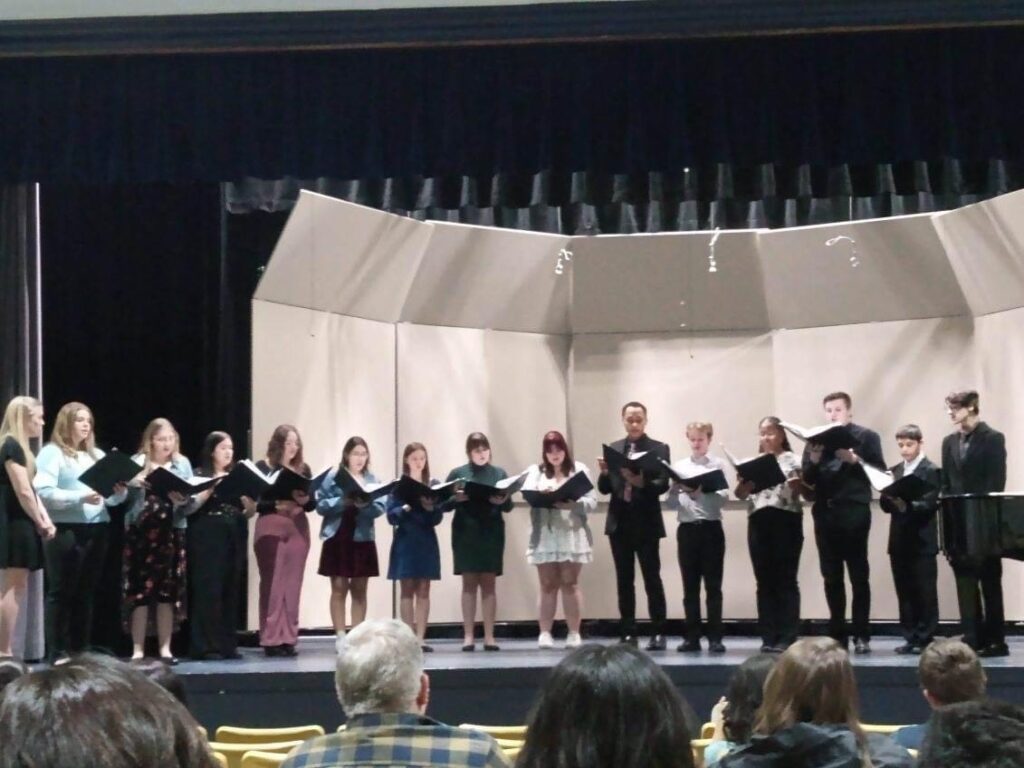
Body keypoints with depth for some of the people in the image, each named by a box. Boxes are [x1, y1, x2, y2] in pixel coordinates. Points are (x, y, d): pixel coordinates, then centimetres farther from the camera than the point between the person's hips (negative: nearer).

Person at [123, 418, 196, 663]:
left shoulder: (183, 464, 9)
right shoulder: (136, 463, 3)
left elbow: (192, 505, 7)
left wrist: (182, 500, -15)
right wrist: (133, 483, -22)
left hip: (172, 533, 2)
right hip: (140, 533, -2)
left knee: (169, 591, 3)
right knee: (139, 590, -2)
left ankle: (165, 648, 10)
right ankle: (138, 649, 3)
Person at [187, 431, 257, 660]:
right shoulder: (200, 476, 2)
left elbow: (248, 513, 14)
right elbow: (190, 506, -11)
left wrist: (250, 500, -6)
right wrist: (212, 487, -17)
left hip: (233, 539, 5)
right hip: (207, 538, -5)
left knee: (231, 591, 4)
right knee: (208, 590, -8)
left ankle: (228, 644, 9)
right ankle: (205, 646, -7)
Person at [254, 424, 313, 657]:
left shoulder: (303, 469, 11)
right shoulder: (262, 467, 0)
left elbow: (312, 503, 9)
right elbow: (255, 502, -5)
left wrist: (303, 500, -13)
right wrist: (277, 505, -19)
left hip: (298, 530, 4)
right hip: (271, 529, -4)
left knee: (292, 585, 4)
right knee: (272, 584, -5)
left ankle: (288, 638, 8)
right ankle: (271, 640, -2)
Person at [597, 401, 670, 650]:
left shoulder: (659, 449, 0)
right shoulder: (613, 449, 11)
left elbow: (663, 485, -10)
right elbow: (604, 488, 7)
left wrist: (642, 482, -28)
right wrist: (604, 472, -14)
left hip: (646, 523, -3)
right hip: (619, 523, 3)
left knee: (652, 579, -3)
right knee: (624, 581, 6)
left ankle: (658, 633, 1)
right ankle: (628, 634, 9)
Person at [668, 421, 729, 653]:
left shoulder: (717, 465, 2)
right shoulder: (679, 466, 8)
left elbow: (723, 498, -8)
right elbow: (672, 503, 7)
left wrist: (702, 491, -22)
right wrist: (677, 490, -13)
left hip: (711, 528, -3)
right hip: (687, 529, 3)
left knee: (713, 586, 0)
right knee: (690, 586, 6)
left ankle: (715, 638, 3)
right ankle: (692, 637, 11)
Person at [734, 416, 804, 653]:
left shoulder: (791, 460, 6)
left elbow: (797, 491, -1)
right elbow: (740, 494, 11)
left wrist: (796, 482, -22)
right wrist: (743, 481, -9)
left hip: (785, 520, -4)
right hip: (758, 522, 4)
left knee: (785, 580, -5)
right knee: (765, 581, 3)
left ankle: (787, 637, -5)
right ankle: (769, 637, 5)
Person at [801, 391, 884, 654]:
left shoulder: (866, 437, 2)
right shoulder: (816, 439, 13)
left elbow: (880, 472, -4)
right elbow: (807, 479, 9)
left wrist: (854, 459, -16)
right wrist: (813, 460, -10)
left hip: (854, 512, -4)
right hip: (825, 514, 4)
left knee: (859, 576, -2)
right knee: (831, 578, 6)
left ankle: (862, 636, 1)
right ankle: (837, 635, 11)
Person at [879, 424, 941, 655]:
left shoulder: (931, 471, -3)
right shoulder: (894, 471, 14)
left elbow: (929, 506, -12)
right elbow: (886, 506, 10)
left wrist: (906, 504, -27)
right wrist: (888, 496, -11)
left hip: (922, 541, -6)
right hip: (899, 540, 6)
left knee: (925, 592, -2)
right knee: (905, 592, 7)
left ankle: (925, 639, 1)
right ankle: (911, 638, 11)